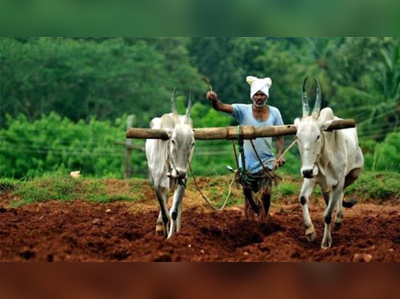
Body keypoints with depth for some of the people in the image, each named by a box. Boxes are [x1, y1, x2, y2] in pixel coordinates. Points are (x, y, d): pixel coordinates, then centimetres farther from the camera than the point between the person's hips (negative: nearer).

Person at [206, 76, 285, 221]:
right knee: (248, 196, 11)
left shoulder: (274, 112, -4)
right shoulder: (243, 110, -9)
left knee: (266, 192, -12)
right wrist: (214, 100, -46)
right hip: (247, 162, 0)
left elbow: (280, 137, 1)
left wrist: (280, 154, -15)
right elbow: (221, 107, -23)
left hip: (267, 161, 0)